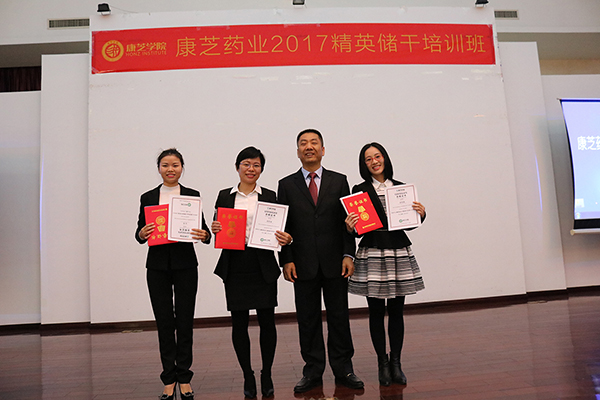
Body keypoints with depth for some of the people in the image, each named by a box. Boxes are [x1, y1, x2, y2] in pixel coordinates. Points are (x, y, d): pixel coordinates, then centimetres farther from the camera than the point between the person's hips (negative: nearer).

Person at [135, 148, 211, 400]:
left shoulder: (192, 195, 4)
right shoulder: (148, 197, 8)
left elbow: (203, 230, 1)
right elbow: (139, 235, 7)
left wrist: (204, 235, -21)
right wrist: (142, 233, -15)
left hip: (185, 264, -1)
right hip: (158, 265, 1)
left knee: (185, 321, 2)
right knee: (164, 321, 5)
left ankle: (184, 378, 15)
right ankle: (169, 379, 18)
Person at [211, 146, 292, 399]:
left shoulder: (269, 197, 6)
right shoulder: (225, 196, 9)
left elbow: (278, 232, 7)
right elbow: (217, 230, 11)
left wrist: (285, 239, -14)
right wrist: (215, 230, -10)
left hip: (263, 267, -1)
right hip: (234, 267, 1)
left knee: (267, 321, 2)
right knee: (239, 323, 6)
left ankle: (267, 376, 21)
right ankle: (248, 377, 23)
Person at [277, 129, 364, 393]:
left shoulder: (339, 181, 7)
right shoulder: (287, 185, 6)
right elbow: (283, 225, 3)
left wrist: (348, 255, -5)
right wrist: (286, 260, -5)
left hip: (335, 263, 0)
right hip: (303, 264, 0)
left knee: (339, 316, 8)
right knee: (307, 319, 7)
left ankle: (343, 369, 22)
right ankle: (313, 370, 21)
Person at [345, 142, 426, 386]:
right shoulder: (359, 190, 2)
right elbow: (356, 227, 3)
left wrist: (421, 214, -4)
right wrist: (349, 227, -18)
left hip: (399, 252, 3)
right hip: (372, 254, -2)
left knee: (397, 310, 8)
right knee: (376, 311, 4)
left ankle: (396, 362, 21)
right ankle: (382, 363, 18)